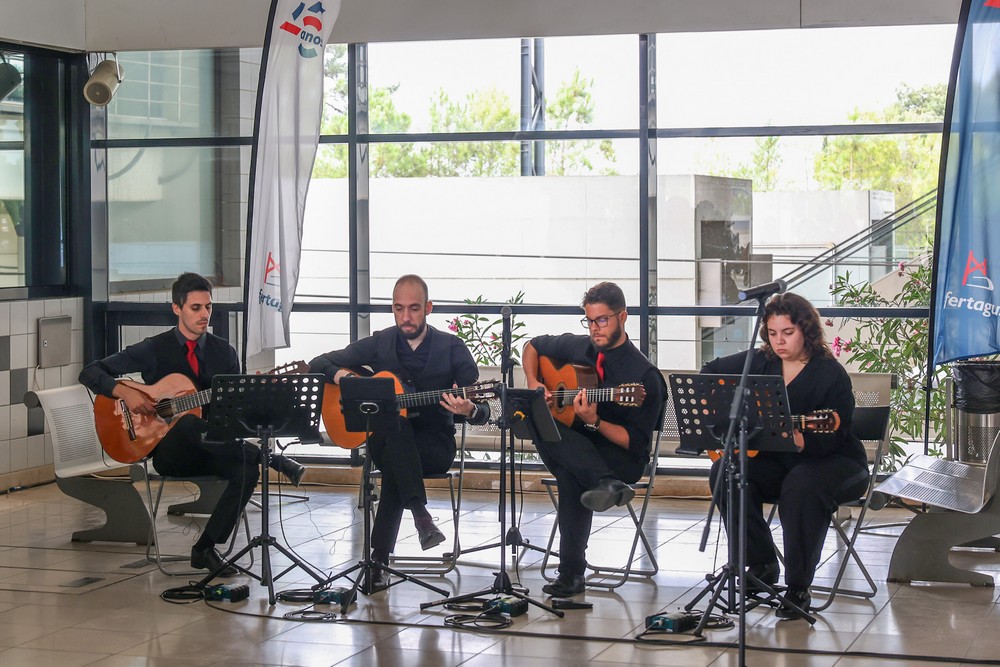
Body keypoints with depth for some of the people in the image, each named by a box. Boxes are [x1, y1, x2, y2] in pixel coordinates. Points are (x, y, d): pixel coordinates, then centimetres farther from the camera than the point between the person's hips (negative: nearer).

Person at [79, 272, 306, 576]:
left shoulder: (224, 352, 11)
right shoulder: (154, 350, 2)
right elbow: (90, 372, 1)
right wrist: (125, 392, -17)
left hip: (215, 447, 3)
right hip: (169, 451, -3)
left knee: (247, 469, -31)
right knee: (189, 423, -40)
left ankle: (206, 548, -21)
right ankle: (273, 459, -30)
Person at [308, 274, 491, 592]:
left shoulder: (452, 348, 1)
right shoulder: (379, 344, 6)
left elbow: (482, 410, -2)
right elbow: (319, 363, 9)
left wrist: (469, 410, -28)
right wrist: (340, 376, -14)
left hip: (435, 446, -1)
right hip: (384, 439, 1)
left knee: (394, 466, -35)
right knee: (395, 427, -37)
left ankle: (380, 558, -32)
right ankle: (420, 513, -45)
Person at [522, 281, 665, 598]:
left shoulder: (644, 376, -9)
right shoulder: (577, 347, 8)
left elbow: (636, 443, -11)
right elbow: (533, 346, 28)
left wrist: (594, 422, -26)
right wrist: (533, 384, 9)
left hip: (621, 458, -4)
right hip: (571, 449, 5)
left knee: (569, 471, -38)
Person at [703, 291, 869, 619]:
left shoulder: (831, 374, -12)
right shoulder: (759, 363, 4)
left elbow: (833, 437, -20)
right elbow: (711, 371, 18)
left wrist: (803, 442, -41)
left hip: (832, 462, -5)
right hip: (774, 461, 5)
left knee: (802, 485, -39)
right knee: (725, 472, -23)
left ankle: (798, 588, -26)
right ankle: (762, 566, -11)